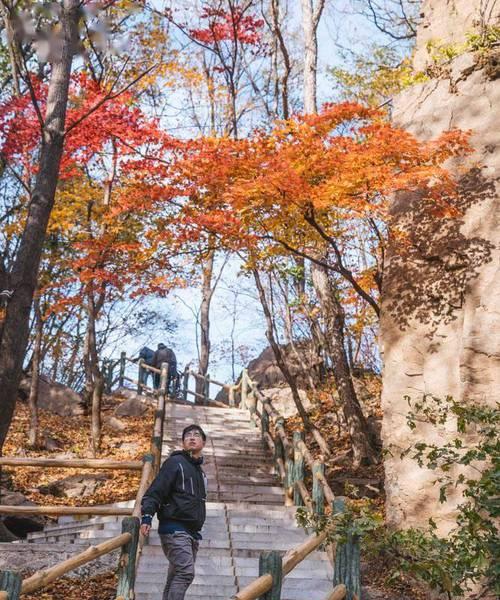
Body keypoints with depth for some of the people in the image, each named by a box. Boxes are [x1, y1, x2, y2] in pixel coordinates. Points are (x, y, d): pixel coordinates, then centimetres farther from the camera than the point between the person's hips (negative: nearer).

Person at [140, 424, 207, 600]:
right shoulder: (175, 462, -5)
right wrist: (147, 517, -25)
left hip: (192, 532, 8)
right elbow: (155, 491, -12)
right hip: (175, 529, -8)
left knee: (176, 577, 9)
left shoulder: (200, 472, 20)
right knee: (185, 572, -18)